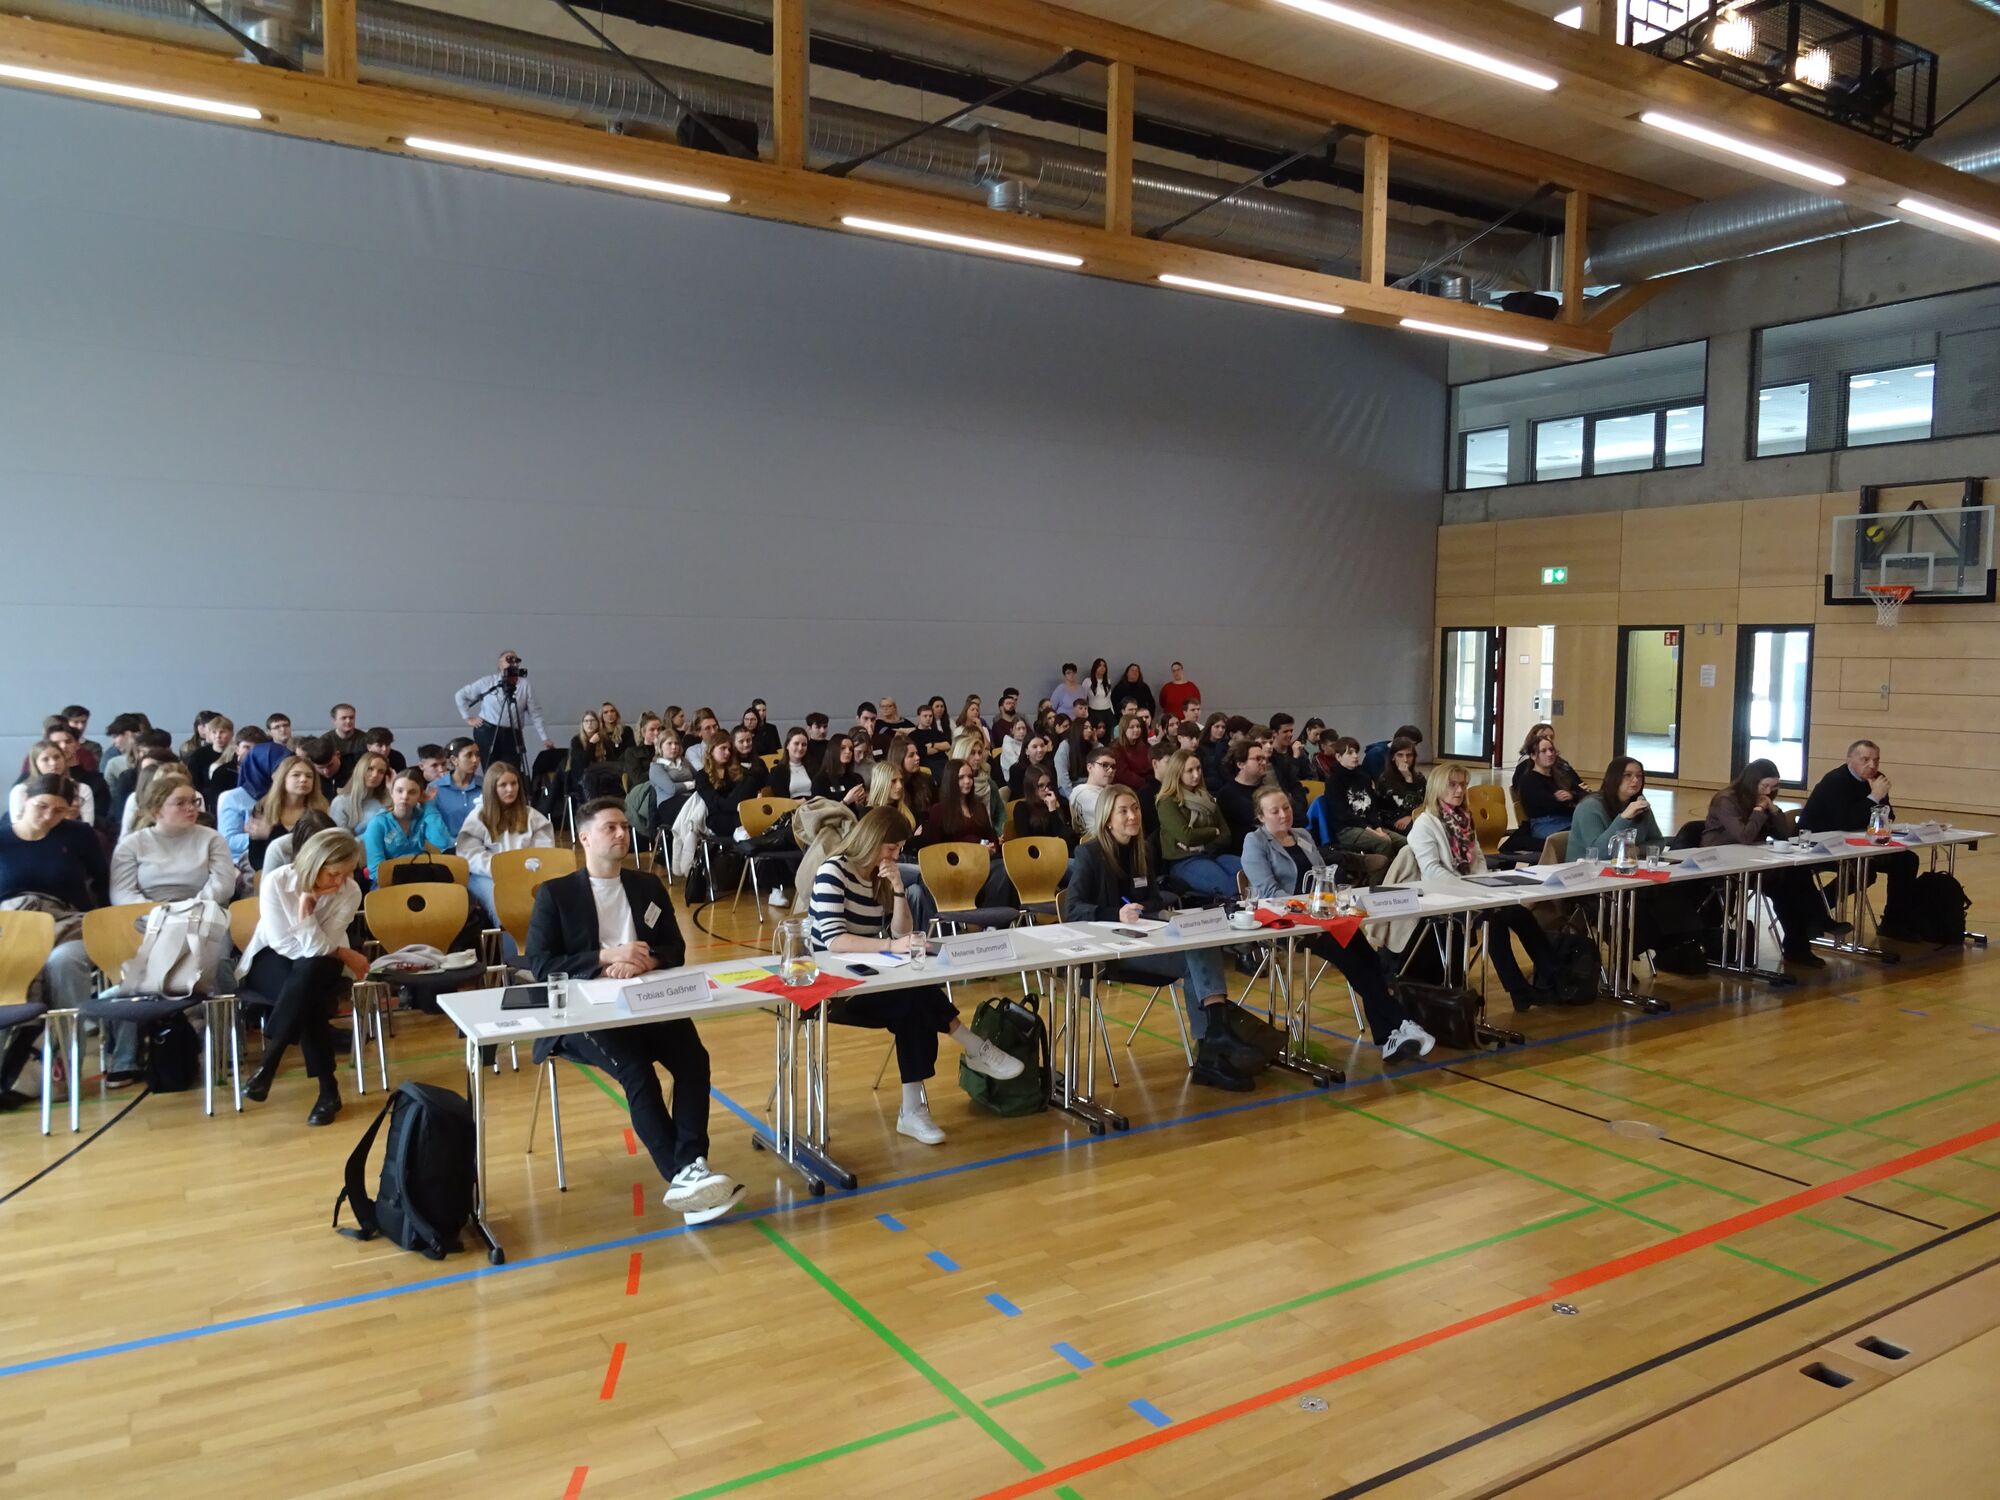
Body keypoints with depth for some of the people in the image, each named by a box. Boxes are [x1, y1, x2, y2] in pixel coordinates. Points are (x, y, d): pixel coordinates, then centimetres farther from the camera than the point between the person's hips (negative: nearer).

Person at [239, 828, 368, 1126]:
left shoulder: (350, 892, -18)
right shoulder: (276, 882, -21)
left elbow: (316, 949, -22)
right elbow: (286, 946, -20)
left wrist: (306, 904, -32)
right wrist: (342, 953, -20)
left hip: (320, 968, 1)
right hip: (271, 960, -1)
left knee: (307, 971, -37)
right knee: (308, 1000, -35)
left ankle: (268, 1064, -32)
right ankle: (328, 1089, -30)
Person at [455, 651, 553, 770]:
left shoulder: (526, 685, 0)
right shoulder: (487, 682, 2)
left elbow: (535, 714, 0)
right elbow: (460, 695, 12)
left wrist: (544, 738, -4)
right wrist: (468, 718, 6)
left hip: (512, 735, 0)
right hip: (487, 732, 0)